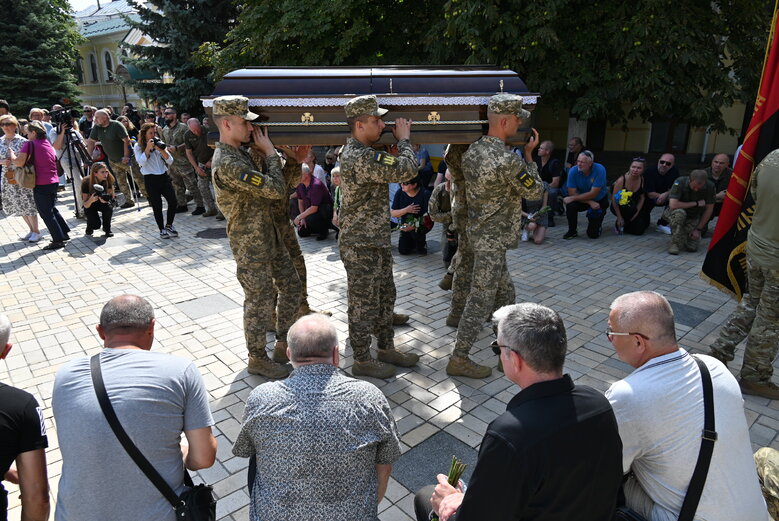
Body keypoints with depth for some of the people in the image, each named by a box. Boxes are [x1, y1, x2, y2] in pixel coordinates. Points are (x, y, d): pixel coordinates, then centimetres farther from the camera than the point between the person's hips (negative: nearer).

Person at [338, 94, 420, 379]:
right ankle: (362, 361, 21)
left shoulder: (356, 150, 9)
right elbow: (405, 170, -27)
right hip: (361, 246, -10)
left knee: (384, 296, 20)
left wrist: (400, 140, 9)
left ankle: (386, 348, 35)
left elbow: (390, 168, 20)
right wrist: (404, 139, -10)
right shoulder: (361, 157, -25)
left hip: (376, 240, 10)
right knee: (364, 303, 4)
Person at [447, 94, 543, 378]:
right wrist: (528, 155, 2)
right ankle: (459, 359, 8)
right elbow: (535, 191, -8)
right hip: (492, 240, -9)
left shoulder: (472, 150, 1)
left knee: (504, 291, 23)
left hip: (478, 231, 9)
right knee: (481, 299, -1)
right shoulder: (509, 160, -23)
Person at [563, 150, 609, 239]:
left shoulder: (600, 170, -26)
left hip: (599, 200, -2)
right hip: (582, 200, 2)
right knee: (570, 205, -33)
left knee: (593, 234, -8)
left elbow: (593, 194, -28)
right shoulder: (573, 171, -20)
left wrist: (572, 198, -30)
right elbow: (572, 193, -20)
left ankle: (597, 224, 30)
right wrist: (590, 202, -28)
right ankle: (572, 231, -9)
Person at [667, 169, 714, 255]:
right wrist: (696, 203, -23)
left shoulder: (709, 186, -15)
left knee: (692, 247, -15)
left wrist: (698, 229, -8)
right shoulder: (680, 182, -24)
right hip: (676, 213, -2)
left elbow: (709, 209, -6)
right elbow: (673, 205, -33)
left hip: (693, 218, 3)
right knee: (679, 212, -40)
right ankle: (675, 243, -21)